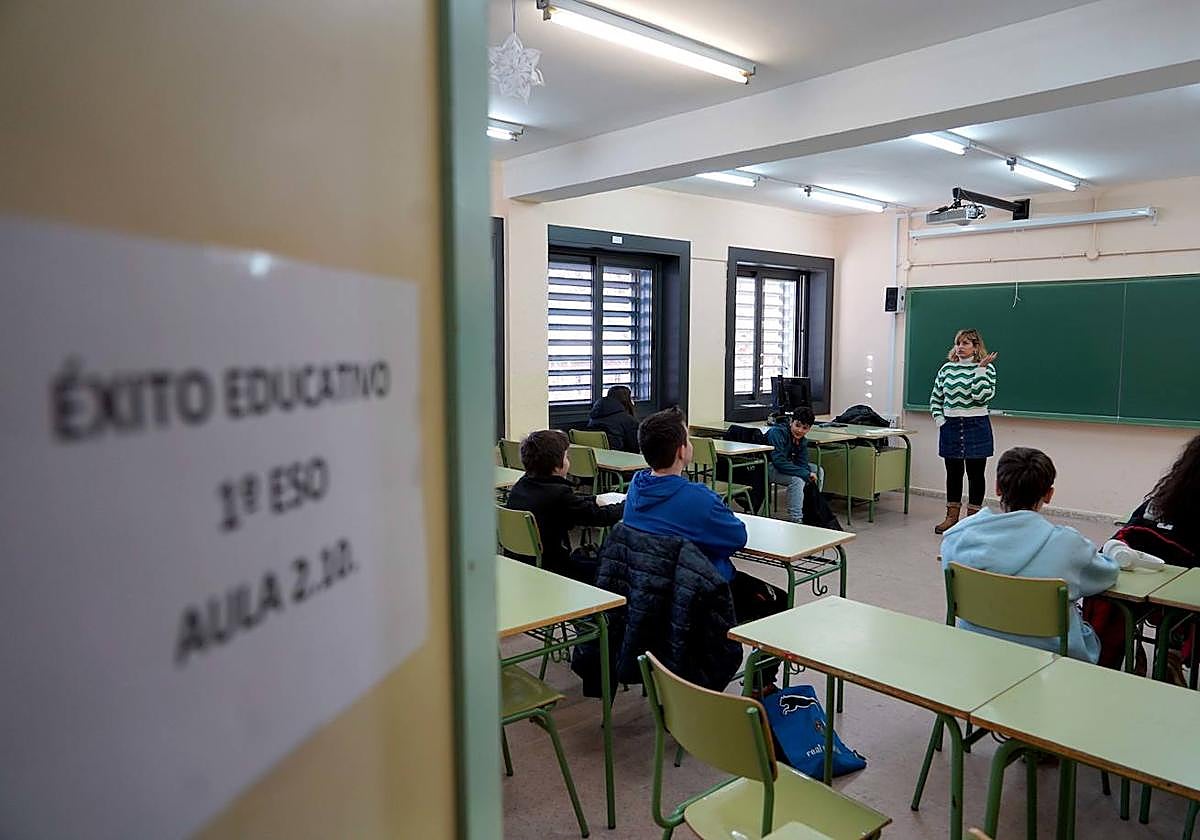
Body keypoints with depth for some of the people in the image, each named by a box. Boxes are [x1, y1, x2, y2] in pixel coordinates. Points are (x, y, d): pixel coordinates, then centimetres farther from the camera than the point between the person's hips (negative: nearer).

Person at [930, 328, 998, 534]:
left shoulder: (986, 368, -4)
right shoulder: (947, 368, 5)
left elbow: (981, 397, -18)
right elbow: (935, 397, 12)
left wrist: (980, 369, -21)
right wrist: (939, 418, 0)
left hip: (976, 426, -3)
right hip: (950, 426, 3)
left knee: (975, 473, 4)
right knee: (953, 472, 11)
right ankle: (951, 516, 21)